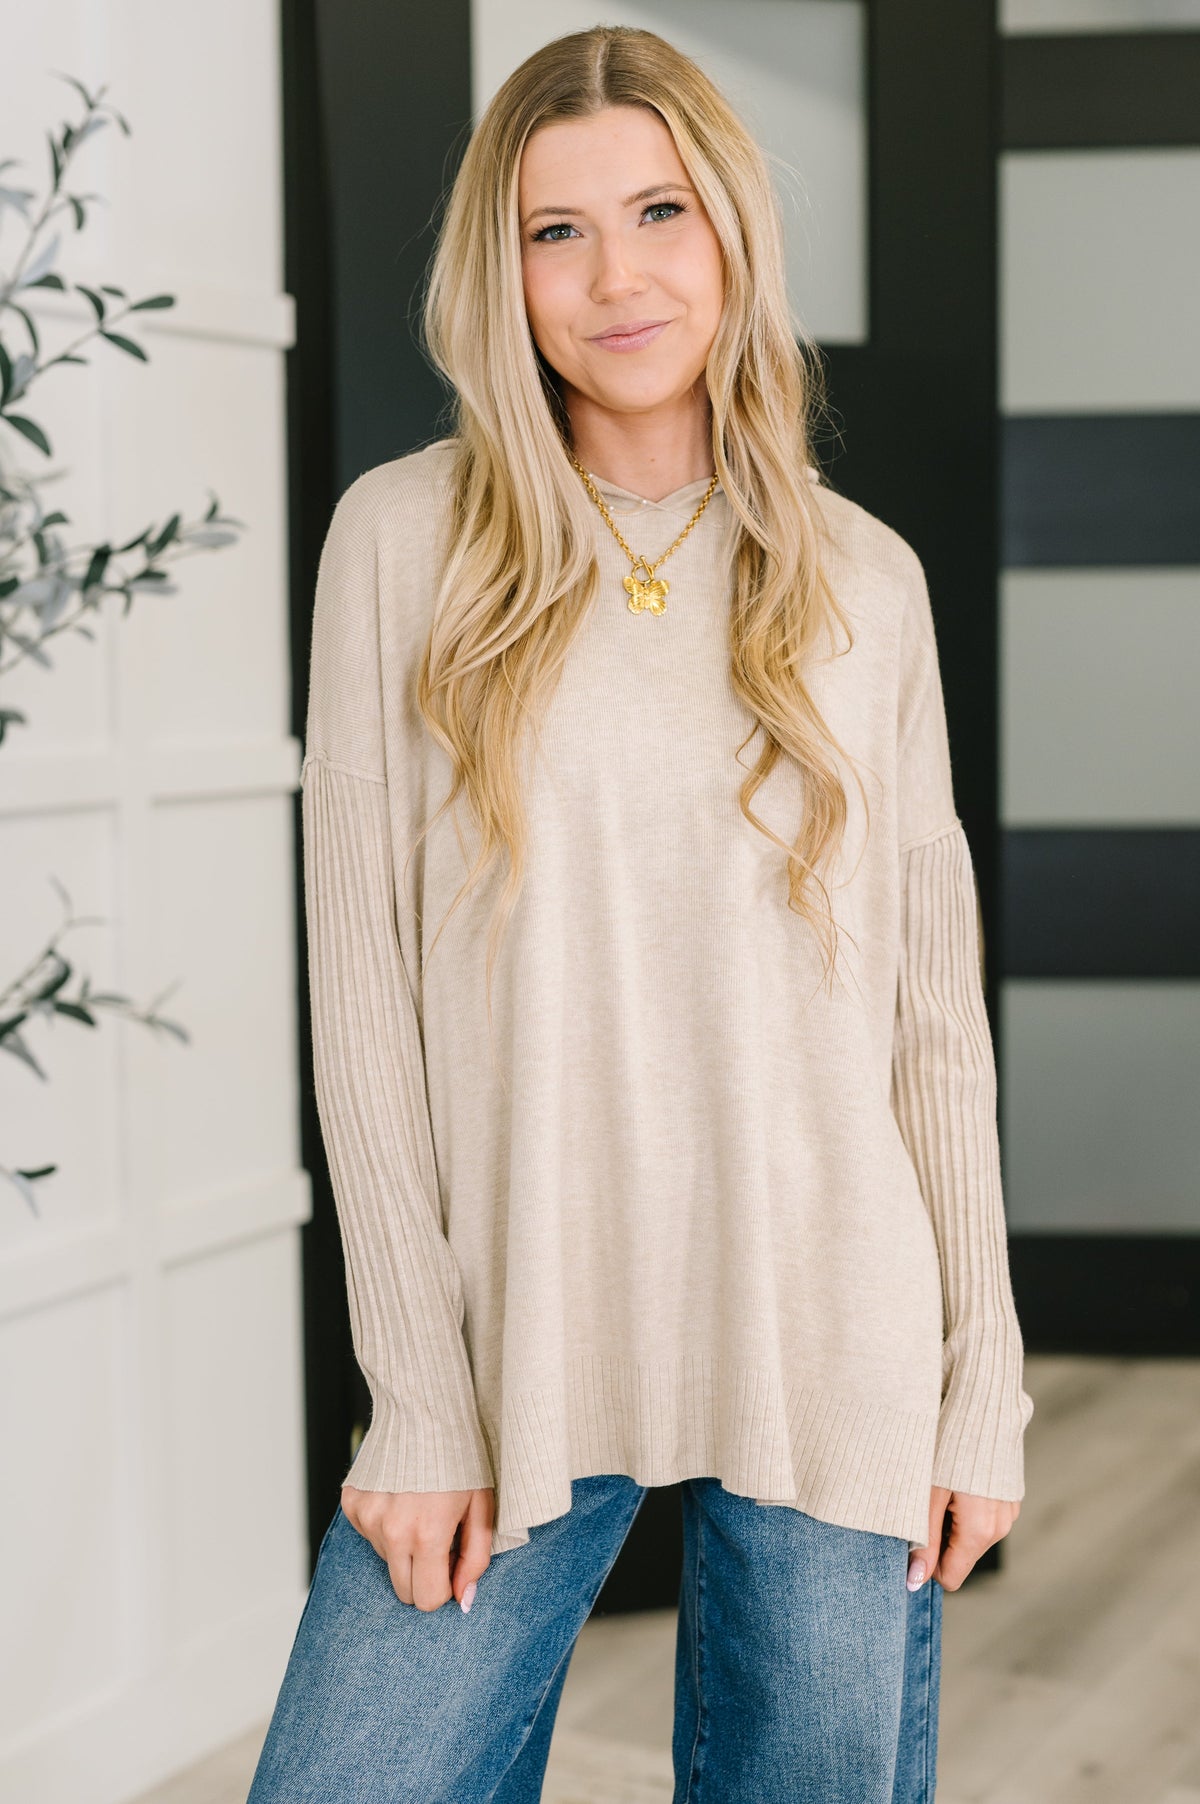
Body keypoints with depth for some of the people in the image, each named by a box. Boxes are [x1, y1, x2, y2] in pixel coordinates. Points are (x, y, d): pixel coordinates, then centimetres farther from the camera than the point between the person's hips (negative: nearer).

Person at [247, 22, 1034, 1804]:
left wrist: (983, 1385, 1)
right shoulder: (407, 539, 0)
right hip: (518, 1345, -1)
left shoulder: (864, 580, 5)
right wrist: (419, 1398, -7)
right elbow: (363, 990, -2)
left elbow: (938, 1011, 6)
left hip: (830, 1354, 1)